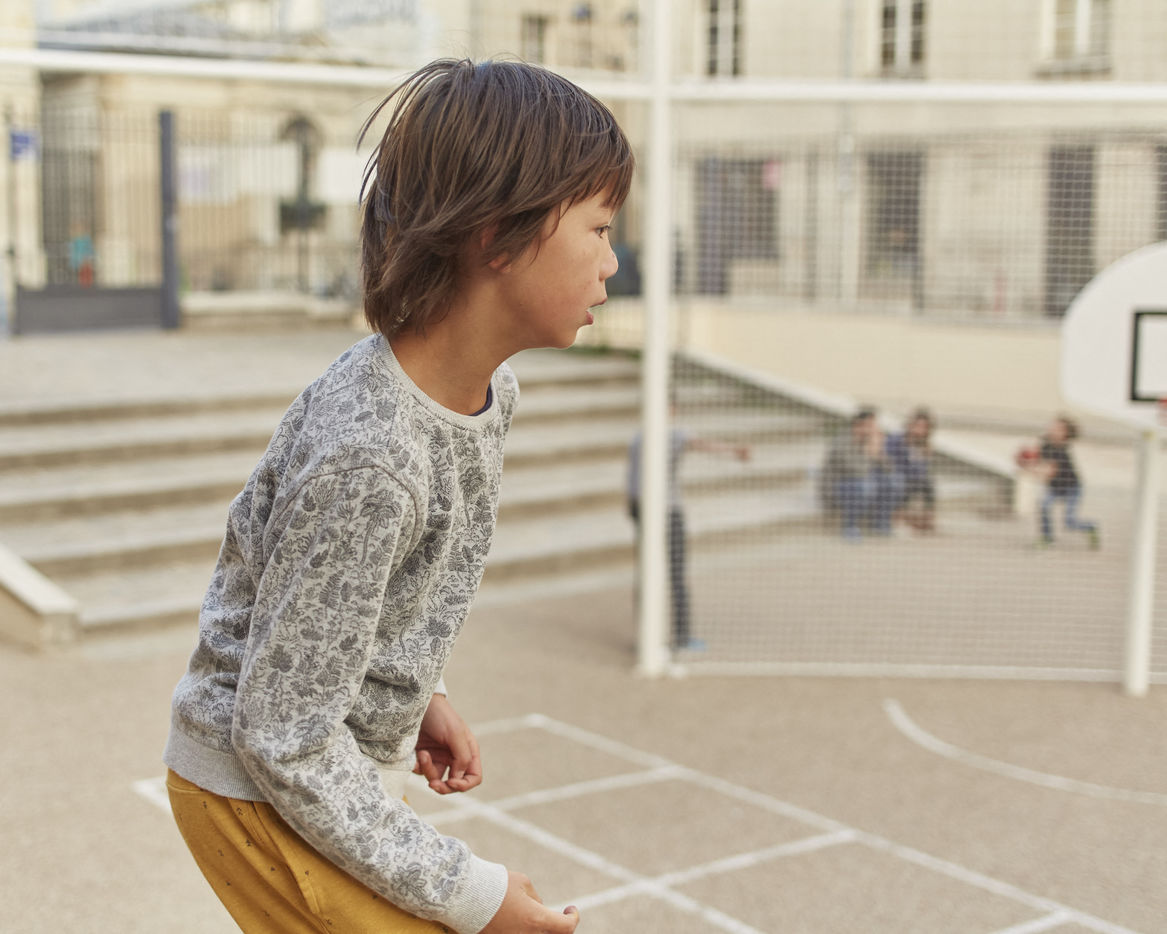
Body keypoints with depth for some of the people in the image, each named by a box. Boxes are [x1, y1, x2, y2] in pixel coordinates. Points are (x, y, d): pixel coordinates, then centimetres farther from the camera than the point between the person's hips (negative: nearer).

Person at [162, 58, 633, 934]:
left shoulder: (493, 391, -6)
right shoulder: (364, 458, -33)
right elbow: (283, 737, -26)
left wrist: (422, 697, 7)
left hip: (341, 766, 9)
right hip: (260, 790, -8)